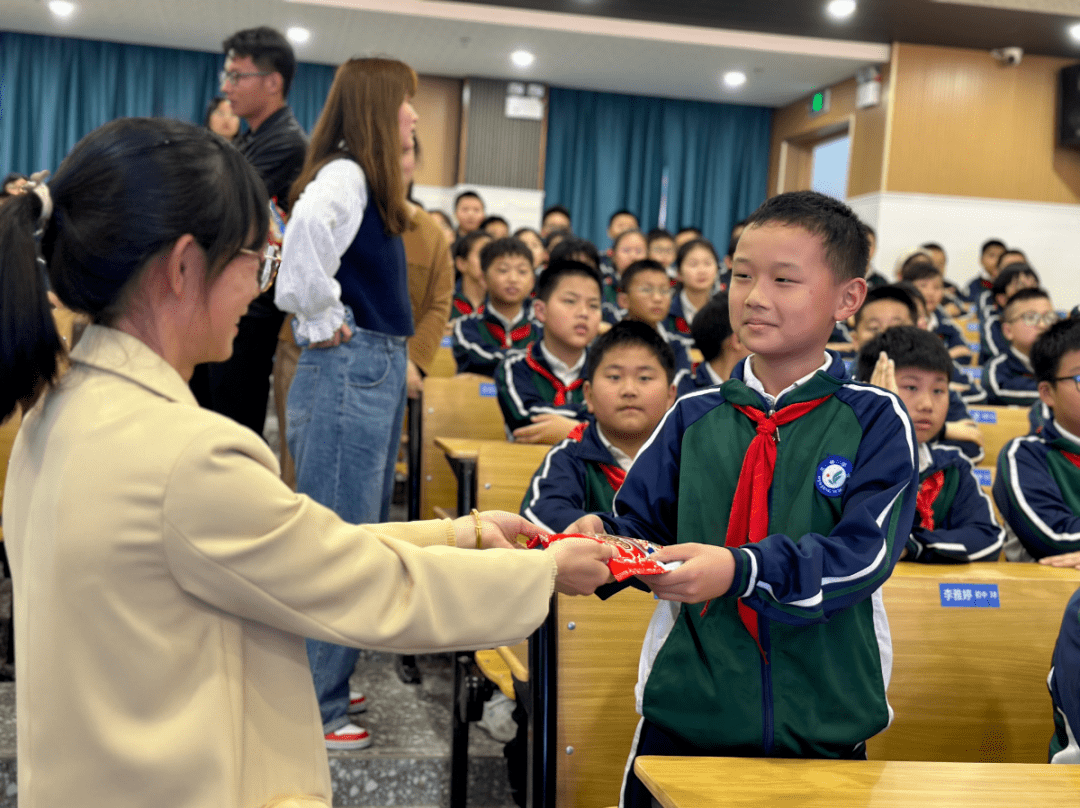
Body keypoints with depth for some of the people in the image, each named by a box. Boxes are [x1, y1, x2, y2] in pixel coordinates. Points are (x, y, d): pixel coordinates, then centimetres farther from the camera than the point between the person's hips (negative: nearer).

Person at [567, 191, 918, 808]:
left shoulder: (877, 421, -4)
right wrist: (602, 539, -16)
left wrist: (742, 570, -30)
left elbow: (862, 553, -16)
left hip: (822, 729, -2)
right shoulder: (694, 416, 5)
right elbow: (640, 524, 7)